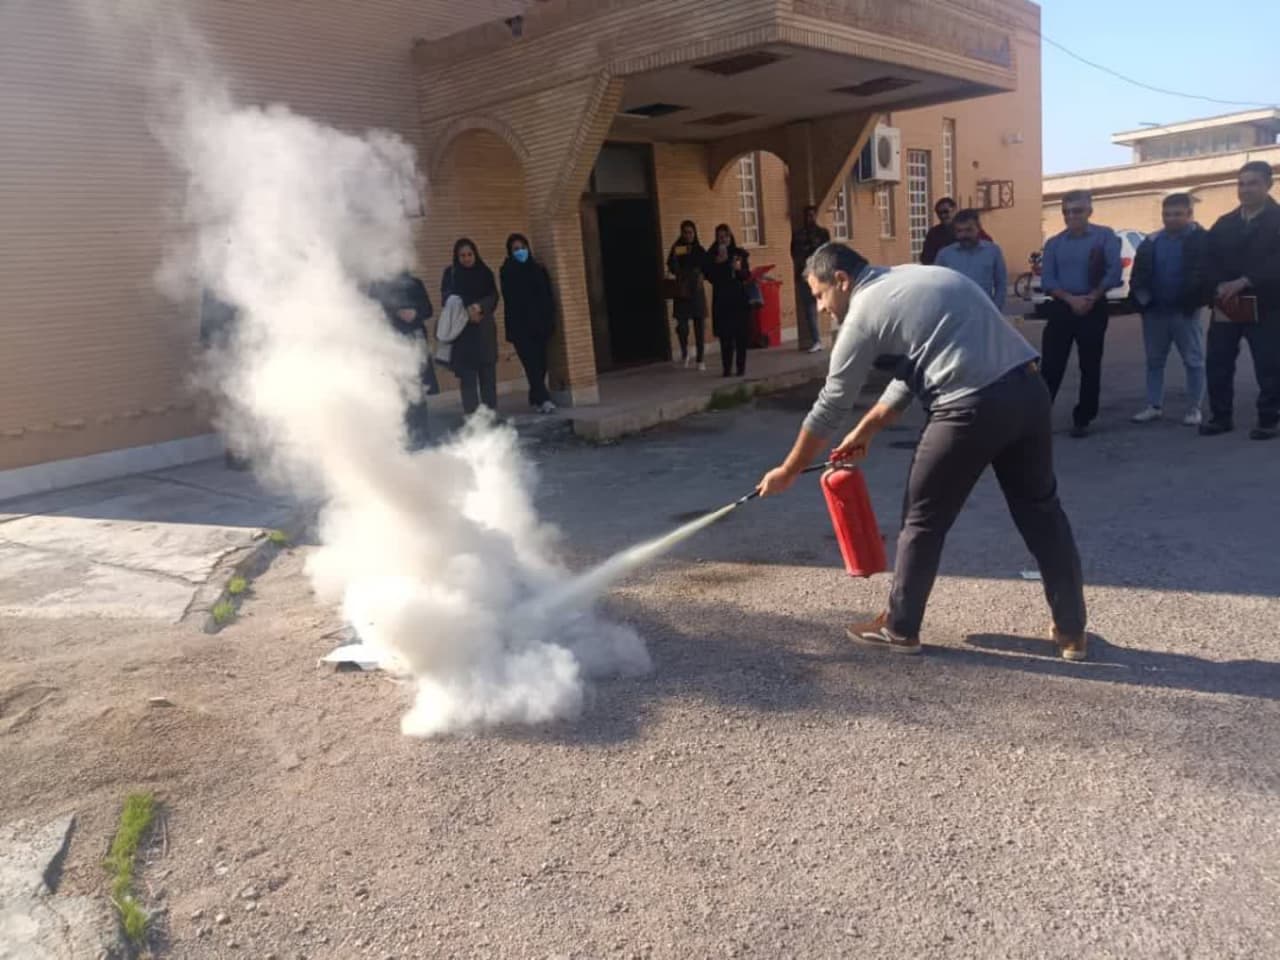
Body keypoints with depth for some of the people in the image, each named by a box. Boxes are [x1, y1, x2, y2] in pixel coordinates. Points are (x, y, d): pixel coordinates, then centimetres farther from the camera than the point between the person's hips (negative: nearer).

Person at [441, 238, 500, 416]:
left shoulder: (485, 272, 11)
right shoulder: (450, 273, 6)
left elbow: (493, 297, 2)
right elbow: (448, 299, -4)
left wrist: (479, 307, -17)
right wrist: (467, 311, -18)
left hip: (484, 330, 2)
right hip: (462, 331, -2)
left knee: (488, 374, 0)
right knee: (467, 376, -6)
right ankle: (471, 415, -6)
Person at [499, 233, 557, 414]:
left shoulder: (539, 269, 11)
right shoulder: (507, 272, 2)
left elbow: (548, 297, 9)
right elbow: (511, 300, -8)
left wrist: (550, 321, -1)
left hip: (540, 324, 4)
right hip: (520, 327, -3)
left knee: (540, 362, 3)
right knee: (532, 363, -11)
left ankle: (535, 398, 16)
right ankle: (543, 399, -17)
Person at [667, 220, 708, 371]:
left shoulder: (700, 250, 6)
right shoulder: (677, 249, 0)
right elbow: (672, 270, -10)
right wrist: (674, 256, -25)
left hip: (697, 292, 2)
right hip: (682, 292, -2)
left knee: (700, 326, 1)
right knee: (682, 325, -10)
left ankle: (699, 360, 9)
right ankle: (684, 354, 14)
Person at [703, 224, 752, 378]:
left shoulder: (740, 253, 6)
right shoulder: (711, 255, 5)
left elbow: (747, 276, 4)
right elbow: (709, 276, -2)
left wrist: (739, 269, -15)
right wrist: (718, 262, -13)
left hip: (739, 298, 1)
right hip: (721, 300, 0)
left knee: (741, 334, -1)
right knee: (725, 336, -4)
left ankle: (741, 367, 6)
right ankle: (727, 368, -1)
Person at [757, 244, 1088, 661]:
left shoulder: (863, 313, 0)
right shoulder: (915, 277, 23)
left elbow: (830, 407, 5)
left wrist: (788, 472, 16)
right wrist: (865, 431, 31)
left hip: (974, 407, -8)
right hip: (1027, 387, 8)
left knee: (923, 519, 10)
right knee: (1040, 508, 19)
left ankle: (899, 628, 25)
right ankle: (1072, 631, 28)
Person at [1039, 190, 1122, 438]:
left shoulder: (1105, 236, 1)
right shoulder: (1054, 243, 8)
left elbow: (1114, 271, -6)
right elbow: (1047, 280, -1)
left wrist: (1091, 298, -13)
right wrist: (1071, 299, -14)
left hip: (1094, 309, -1)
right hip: (1060, 308, 2)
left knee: (1090, 366, 4)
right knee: (1051, 365, -2)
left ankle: (1082, 419, 12)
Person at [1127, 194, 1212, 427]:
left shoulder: (1201, 239, -3)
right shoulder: (1151, 242, 10)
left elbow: (1205, 273, -7)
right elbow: (1139, 274, 11)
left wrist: (1194, 300, -17)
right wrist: (1140, 295, -5)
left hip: (1185, 311, -4)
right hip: (1154, 311, 4)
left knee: (1193, 361, 3)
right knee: (1154, 361, 10)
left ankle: (1194, 408, 9)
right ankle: (1154, 406, 18)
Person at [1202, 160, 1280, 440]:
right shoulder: (1223, 224, 13)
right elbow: (1210, 260, 2)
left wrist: (1243, 282, -23)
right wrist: (1221, 288, -16)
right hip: (1225, 305, 4)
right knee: (1218, 364, 3)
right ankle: (1220, 416, 14)